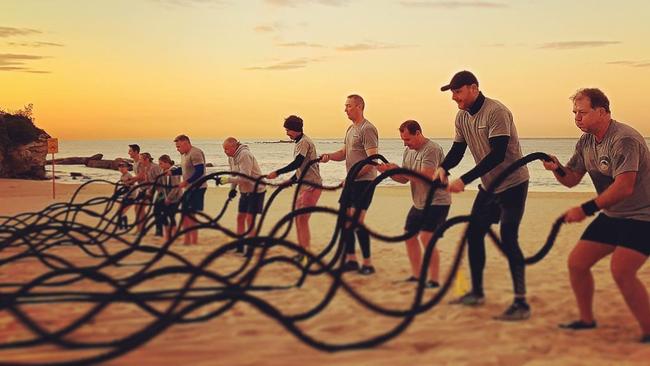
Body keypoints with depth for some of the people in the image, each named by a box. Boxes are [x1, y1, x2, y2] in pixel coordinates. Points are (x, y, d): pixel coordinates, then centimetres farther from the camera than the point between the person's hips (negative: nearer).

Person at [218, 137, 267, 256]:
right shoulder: (231, 157, 4)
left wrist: (227, 179, -32)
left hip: (256, 190, -9)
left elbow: (245, 177, -31)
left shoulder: (244, 155, -24)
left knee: (250, 219, -11)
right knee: (240, 217, 11)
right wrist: (232, 188, 0)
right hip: (244, 191, 9)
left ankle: (250, 250, -6)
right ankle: (239, 246, 21)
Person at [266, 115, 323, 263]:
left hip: (312, 185, -10)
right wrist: (291, 180, 15)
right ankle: (301, 251, 18)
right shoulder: (300, 142, 18)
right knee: (298, 218, 11)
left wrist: (277, 173, -25)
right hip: (304, 185, 10)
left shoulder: (304, 142, -14)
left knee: (302, 219, -12)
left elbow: (297, 163, -25)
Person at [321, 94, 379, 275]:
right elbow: (343, 153, 19)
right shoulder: (351, 129, 17)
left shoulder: (367, 129, -13)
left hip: (364, 181, -10)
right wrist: (328, 156, -2)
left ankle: (368, 263, -3)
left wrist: (353, 176, -20)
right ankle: (351, 259, 17)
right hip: (351, 181, 10)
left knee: (357, 221, -12)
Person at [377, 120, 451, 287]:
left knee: (426, 238, -18)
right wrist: (389, 172, -9)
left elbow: (425, 177, -28)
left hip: (437, 202, -9)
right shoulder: (408, 151, 10)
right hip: (419, 203, 9)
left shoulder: (431, 149, -19)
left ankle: (434, 280, -11)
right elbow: (404, 179, 10)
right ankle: (416, 275, 22)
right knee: (409, 236, 11)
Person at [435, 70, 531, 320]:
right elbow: (457, 149, 8)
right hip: (489, 185, 8)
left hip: (512, 184, -8)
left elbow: (497, 154, -29)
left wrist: (464, 180, -32)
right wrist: (443, 168, -15)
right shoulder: (462, 117, 3)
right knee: (473, 234, 9)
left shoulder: (496, 112, -23)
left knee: (508, 239, -15)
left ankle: (521, 303, -10)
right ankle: (477, 292, 23)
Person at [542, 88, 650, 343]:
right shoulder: (586, 142, 4)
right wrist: (557, 168, -12)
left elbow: (624, 188, -31)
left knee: (621, 271, -24)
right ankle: (587, 320, 22)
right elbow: (572, 179, 10)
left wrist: (586, 210, -30)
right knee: (576, 263, 4)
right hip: (612, 216, 9)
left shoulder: (624, 140, -23)